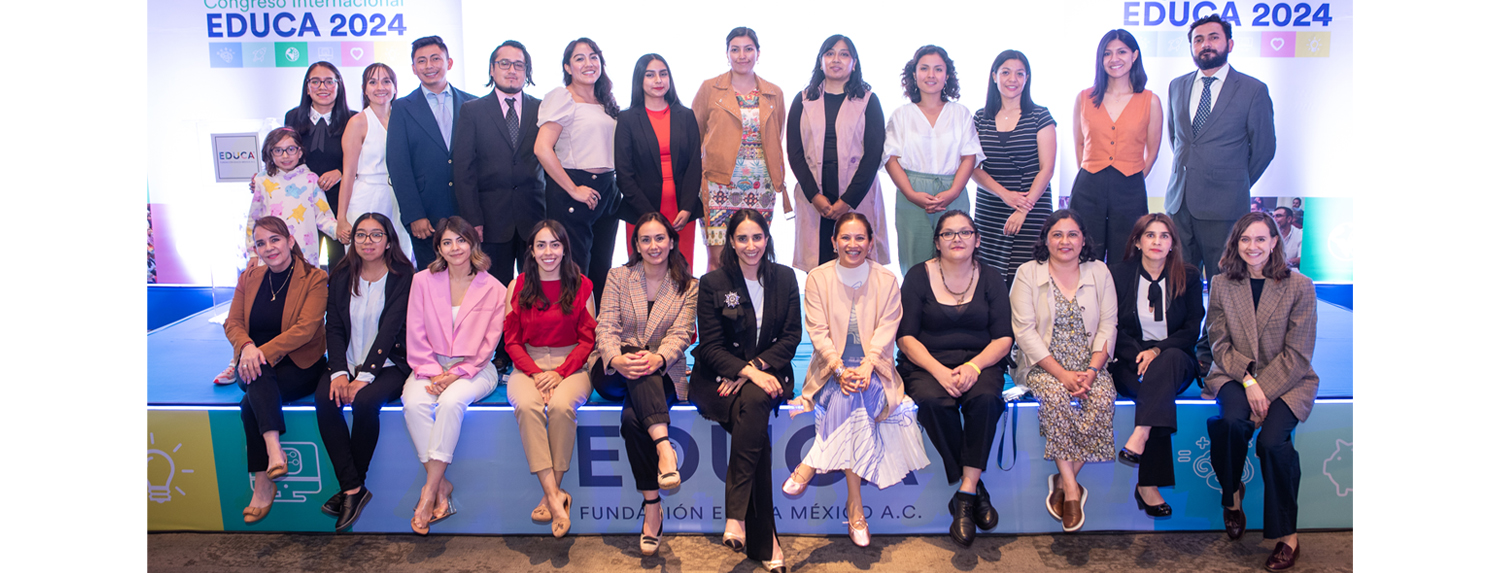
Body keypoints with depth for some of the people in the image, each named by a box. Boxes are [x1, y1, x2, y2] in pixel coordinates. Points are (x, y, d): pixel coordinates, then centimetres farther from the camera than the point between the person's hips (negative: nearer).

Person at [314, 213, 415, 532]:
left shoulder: (402, 276, -3)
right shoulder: (342, 276, 11)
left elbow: (390, 329, -12)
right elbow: (334, 328, 5)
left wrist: (365, 376, -20)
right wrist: (339, 371, -11)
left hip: (388, 364, -4)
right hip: (349, 362, 4)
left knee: (365, 401, -32)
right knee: (324, 398, -26)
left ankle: (351, 488, -13)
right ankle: (353, 489, -23)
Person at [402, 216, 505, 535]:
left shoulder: (493, 289, 1)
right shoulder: (423, 281, 7)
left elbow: (488, 344, -2)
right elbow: (416, 336, 3)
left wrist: (457, 374, -14)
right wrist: (431, 373, -11)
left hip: (473, 368, -2)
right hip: (431, 366, 2)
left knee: (451, 401, -34)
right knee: (414, 402, -30)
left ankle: (430, 491, -28)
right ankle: (441, 485, -24)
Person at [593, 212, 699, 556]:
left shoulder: (688, 287, 8)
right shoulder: (618, 277, 9)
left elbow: (680, 335, -5)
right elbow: (605, 328, -2)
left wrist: (658, 359, -29)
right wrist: (617, 359, -25)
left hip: (664, 373, -1)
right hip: (617, 372, 1)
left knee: (632, 417, -33)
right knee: (634, 376, -37)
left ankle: (651, 504, -31)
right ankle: (663, 445, -51)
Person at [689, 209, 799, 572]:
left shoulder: (785, 278, 9)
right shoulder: (712, 283, 2)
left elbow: (791, 337, 4)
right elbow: (711, 346, -4)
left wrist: (756, 368, -13)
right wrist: (747, 371, -21)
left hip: (768, 372, 1)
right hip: (720, 377, -1)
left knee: (754, 401, -35)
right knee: (756, 425, -31)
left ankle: (736, 515, -33)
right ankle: (764, 543, -31)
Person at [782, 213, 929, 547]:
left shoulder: (886, 281, 6)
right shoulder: (818, 278, 4)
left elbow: (886, 330, -4)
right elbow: (817, 331, -4)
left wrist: (866, 366, -21)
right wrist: (840, 369, -20)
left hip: (873, 368, 0)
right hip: (831, 367, 0)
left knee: (853, 396, -33)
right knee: (850, 399, -31)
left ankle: (811, 465, -23)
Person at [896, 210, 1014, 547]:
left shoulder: (991, 278, 9)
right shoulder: (918, 276, 4)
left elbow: (1004, 338, 2)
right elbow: (905, 337, -2)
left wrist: (973, 366, -18)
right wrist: (939, 371, -18)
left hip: (980, 363, 1)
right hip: (927, 365, -1)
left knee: (985, 398, -33)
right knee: (932, 402, -33)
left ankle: (965, 493, -25)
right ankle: (976, 490, -20)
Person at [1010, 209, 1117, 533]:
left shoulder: (1099, 273, 9)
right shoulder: (1028, 274, 0)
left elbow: (1107, 326, 3)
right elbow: (1025, 331, -7)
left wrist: (1092, 370, -13)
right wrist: (1061, 373, -17)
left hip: (1089, 364, 2)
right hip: (1043, 364, -2)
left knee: (1103, 399, -27)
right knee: (1055, 397, -32)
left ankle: (1063, 481, -16)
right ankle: (1072, 489, -26)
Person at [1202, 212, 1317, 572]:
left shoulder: (1299, 287, -2)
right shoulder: (1221, 285, 5)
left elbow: (1297, 355, -6)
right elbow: (1220, 344, 1)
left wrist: (1264, 391, -16)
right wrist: (1248, 382, -15)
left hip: (1288, 381, -1)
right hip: (1234, 376, 2)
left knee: (1272, 439, -28)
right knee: (1233, 421, -31)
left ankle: (1286, 535, -11)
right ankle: (1232, 494, -3)